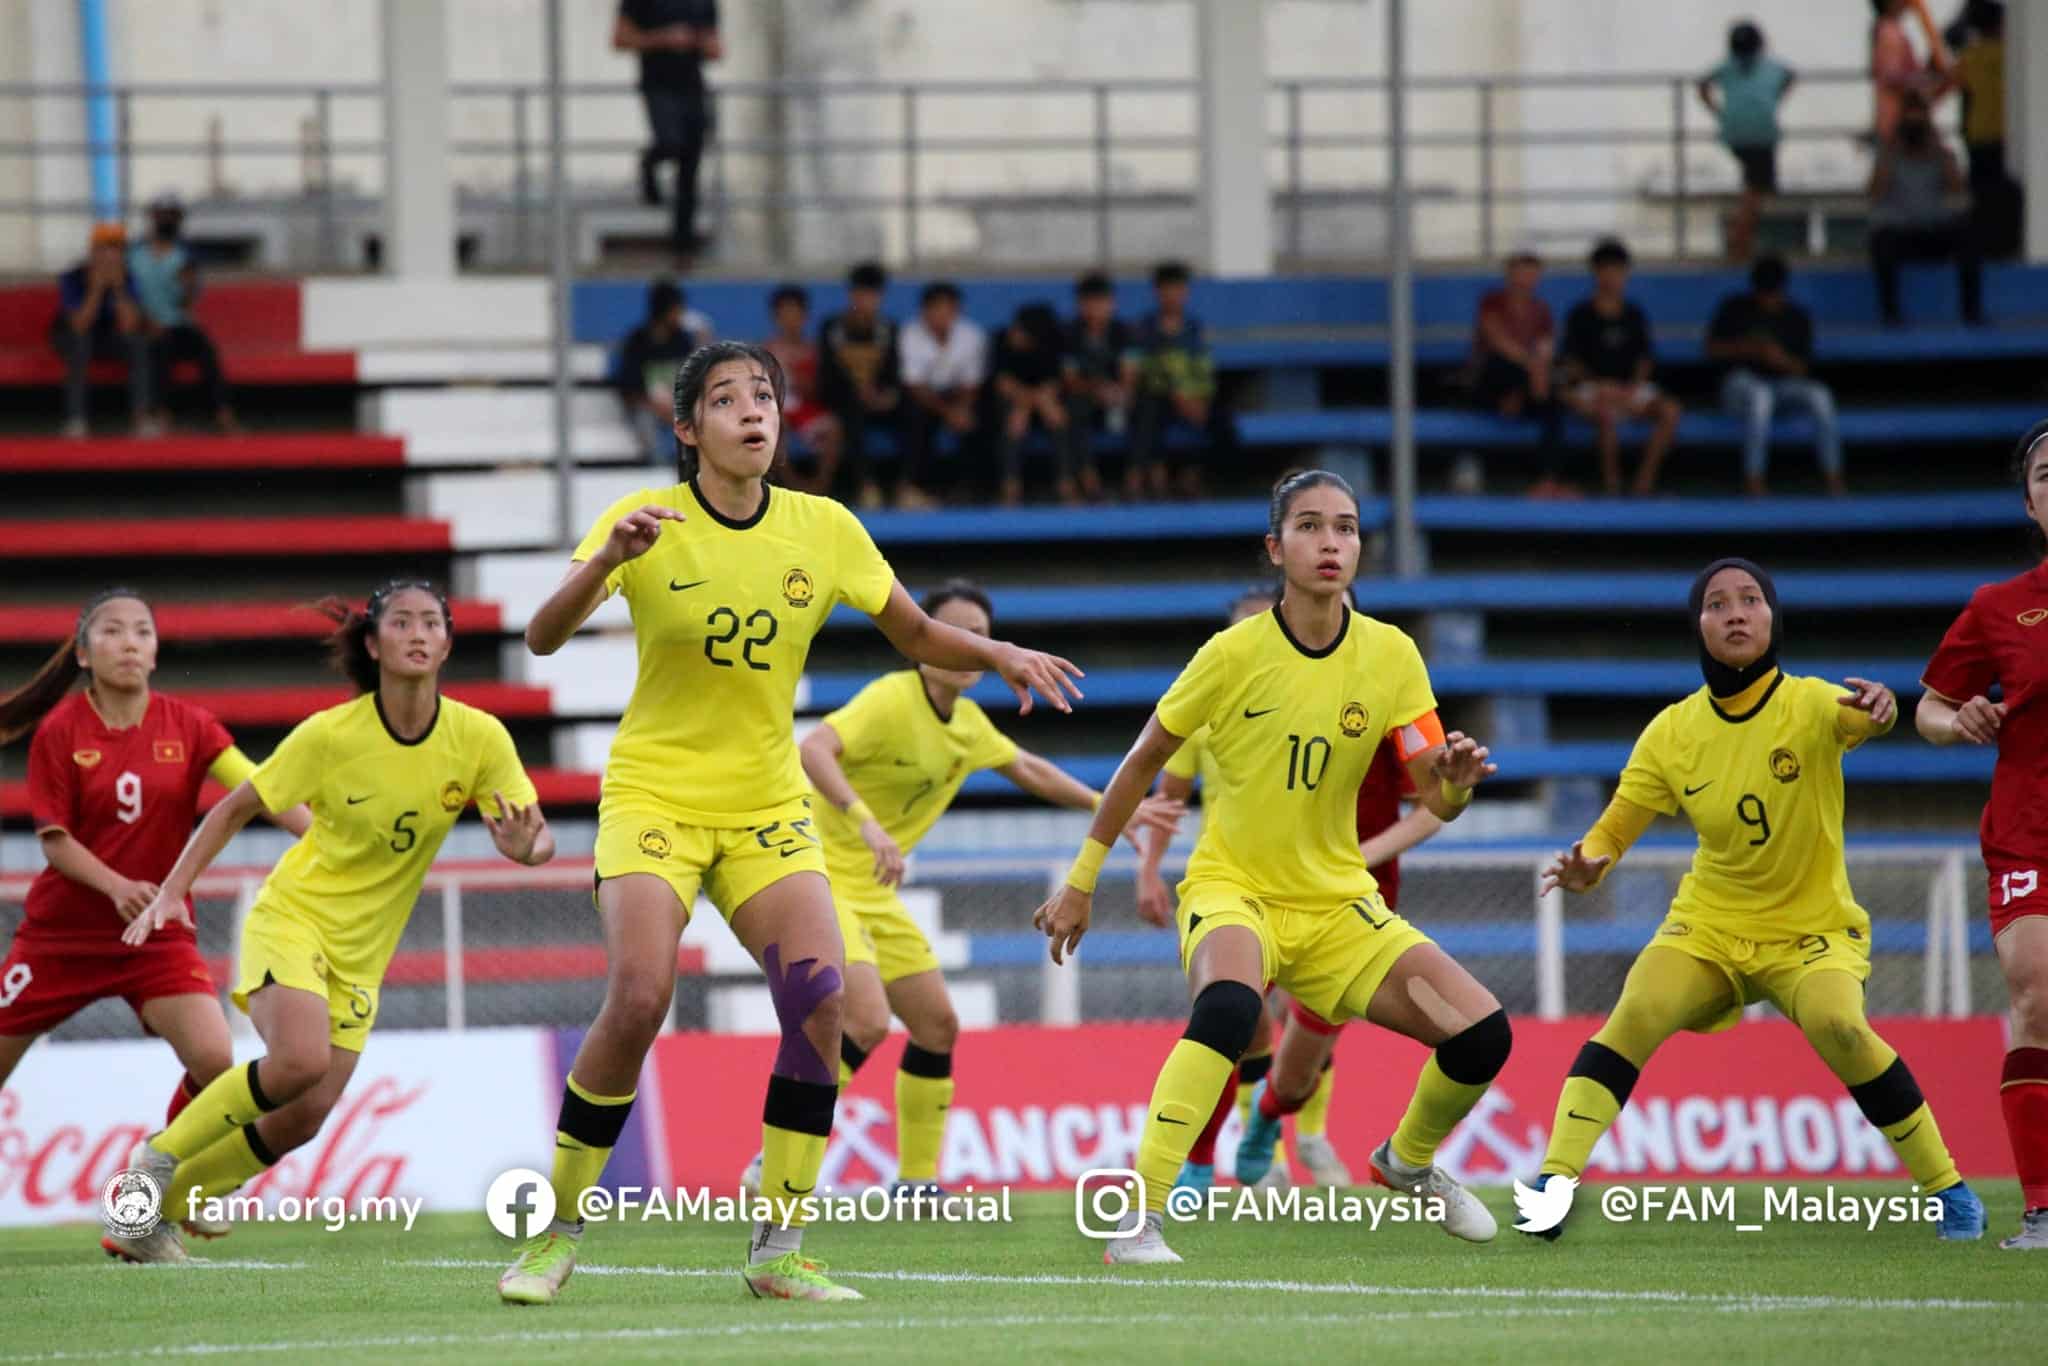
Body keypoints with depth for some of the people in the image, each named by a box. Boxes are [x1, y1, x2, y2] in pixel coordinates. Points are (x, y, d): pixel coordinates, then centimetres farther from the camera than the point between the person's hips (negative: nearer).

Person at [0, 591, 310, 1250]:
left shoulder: (186, 725, -3)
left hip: (156, 935, 1)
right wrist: (117, 887, -27)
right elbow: (54, 840, -10)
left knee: (213, 1060, -18)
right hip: (61, 932, -1)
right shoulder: (60, 731, -8)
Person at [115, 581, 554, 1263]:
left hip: (362, 951, 4)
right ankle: (160, 1154, -9)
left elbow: (539, 836, -6)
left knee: (303, 1117, -2)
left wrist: (524, 847, -31)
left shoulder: (479, 737, -10)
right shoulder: (331, 734, -15)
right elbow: (236, 808, -3)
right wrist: (171, 892, -10)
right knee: (301, 1059, -30)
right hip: (293, 917, -4)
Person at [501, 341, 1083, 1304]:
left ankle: (778, 1248, -5)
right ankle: (555, 1232, -5)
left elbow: (915, 634, 9)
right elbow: (543, 638, -20)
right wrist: (607, 559, -39)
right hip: (653, 794, -3)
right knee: (637, 1000, -22)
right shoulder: (646, 521, -10)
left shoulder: (823, 529, 0)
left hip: (768, 807, 3)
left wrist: (998, 654, -11)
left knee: (821, 998, -17)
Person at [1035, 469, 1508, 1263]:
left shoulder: (1391, 656, -5)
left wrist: (1456, 779, -30)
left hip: (1335, 900, 4)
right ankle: (1140, 1219, -37)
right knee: (1229, 1004, -38)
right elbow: (1143, 762, 1)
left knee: (1480, 1032, -9)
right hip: (1231, 888, -4)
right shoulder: (1234, 654, -12)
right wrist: (1081, 883, 5)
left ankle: (1409, 1162, 24)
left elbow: (1436, 801, -6)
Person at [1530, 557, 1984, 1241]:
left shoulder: (1810, 704, -15)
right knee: (1637, 1013, -25)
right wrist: (1587, 865, -27)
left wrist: (1877, 709, -63)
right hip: (1709, 926, 2)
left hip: (1812, 929, -2)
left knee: (1836, 1025, -30)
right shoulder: (1673, 732, -7)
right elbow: (1613, 831, -3)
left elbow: (1858, 719, -39)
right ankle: (1553, 1181, -25)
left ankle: (1947, 1189, -11)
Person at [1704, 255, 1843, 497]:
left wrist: (1783, 360, -18)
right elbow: (1712, 349, 3)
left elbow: (1802, 369, 5)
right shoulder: (1734, 308, 6)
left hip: (1783, 384, 2)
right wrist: (1745, 348, -14)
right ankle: (1752, 482, -42)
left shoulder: (1797, 317, 8)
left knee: (1820, 395, -28)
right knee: (1760, 395, -39)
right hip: (1742, 380, -2)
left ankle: (1832, 476, -27)